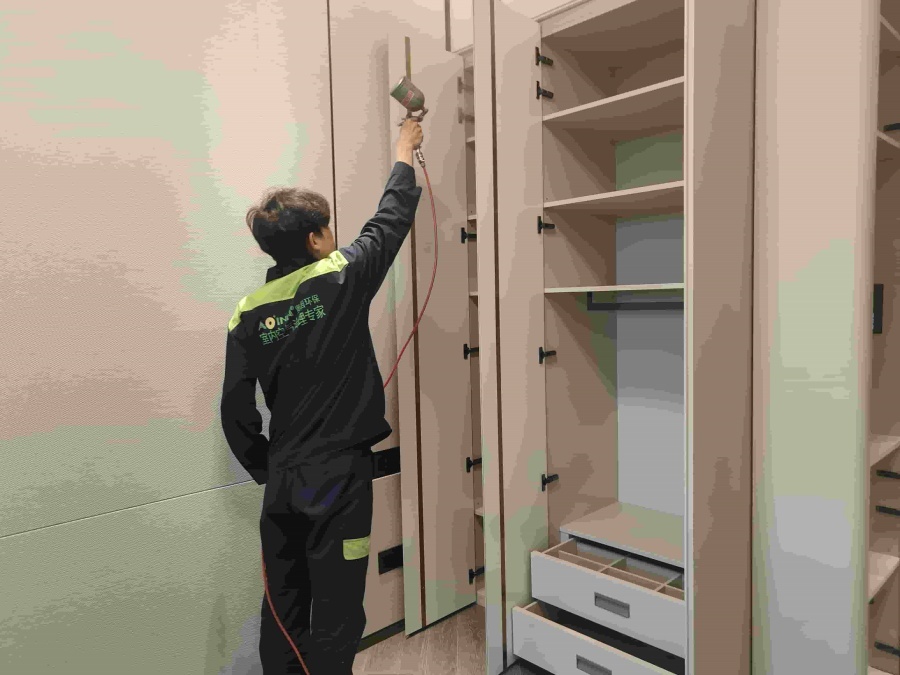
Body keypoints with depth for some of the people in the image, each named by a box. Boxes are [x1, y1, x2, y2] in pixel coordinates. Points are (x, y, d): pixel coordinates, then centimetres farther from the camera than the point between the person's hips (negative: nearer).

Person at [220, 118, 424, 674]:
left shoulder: (250, 312, 0)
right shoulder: (343, 279, -9)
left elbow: (236, 409, 1)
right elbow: (393, 218, 6)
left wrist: (266, 470, 15)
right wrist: (404, 153, 23)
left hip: (283, 480, 5)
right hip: (337, 478, -5)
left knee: (283, 612, 18)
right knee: (336, 622, 6)